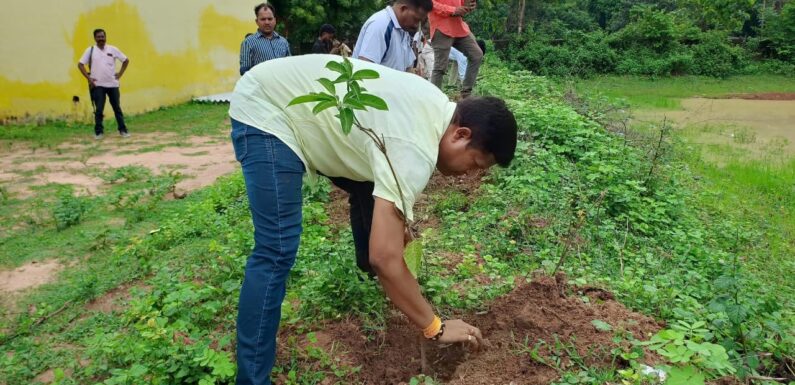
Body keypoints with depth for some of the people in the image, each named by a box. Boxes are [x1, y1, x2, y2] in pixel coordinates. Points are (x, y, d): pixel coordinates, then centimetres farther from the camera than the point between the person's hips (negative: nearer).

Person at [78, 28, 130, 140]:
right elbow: (80, 64, 2)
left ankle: (123, 130, 12)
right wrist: (88, 78, -5)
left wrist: (120, 73, 4)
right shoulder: (90, 50, 0)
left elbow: (126, 60, 11)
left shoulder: (113, 49, 3)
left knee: (117, 108, 6)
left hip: (112, 84, 1)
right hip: (98, 85, -1)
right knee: (99, 109, -1)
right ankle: (99, 132, 6)